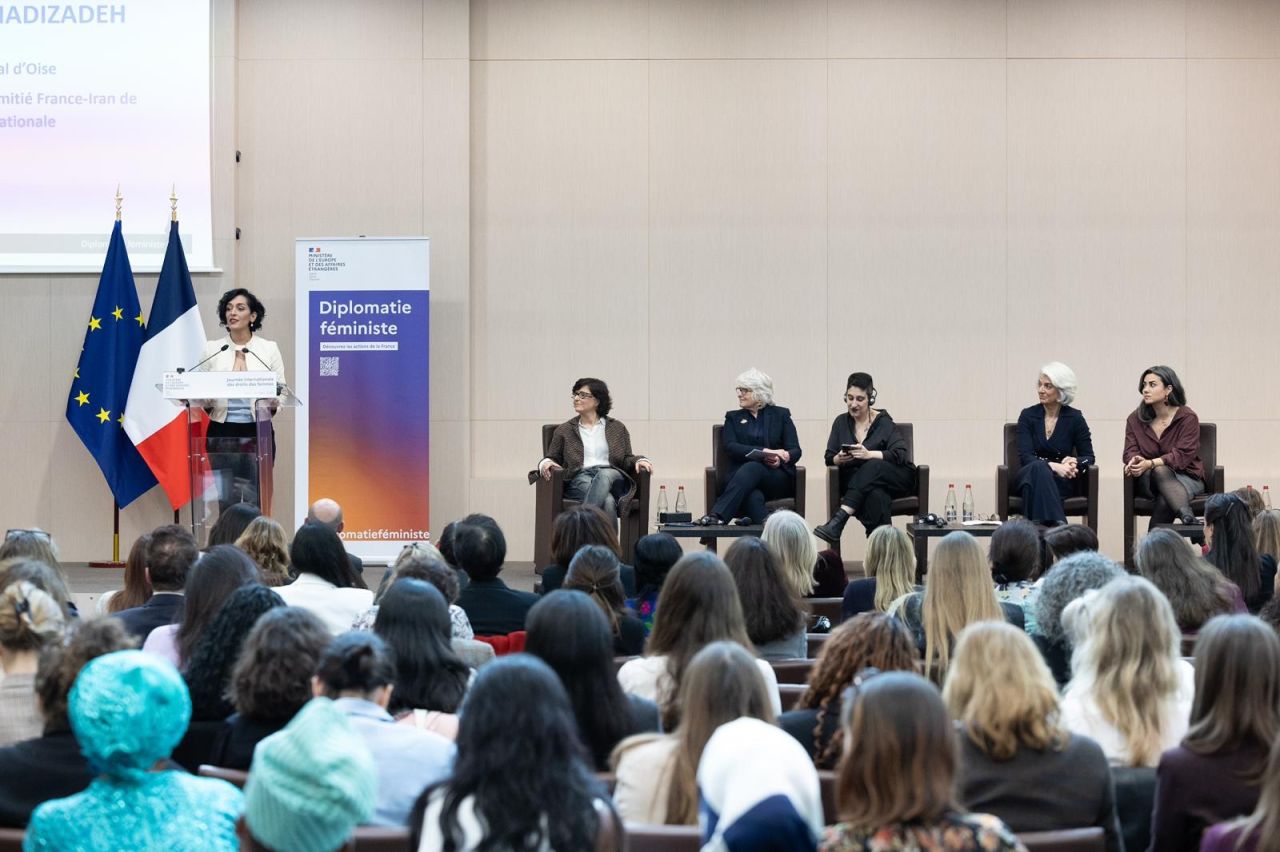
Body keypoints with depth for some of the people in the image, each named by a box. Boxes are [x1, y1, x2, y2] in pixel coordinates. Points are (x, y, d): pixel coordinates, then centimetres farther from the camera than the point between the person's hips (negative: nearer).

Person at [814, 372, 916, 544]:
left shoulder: (884, 422, -2)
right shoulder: (841, 422, 9)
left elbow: (901, 455, -15)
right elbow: (829, 458, 5)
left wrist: (869, 454, -32)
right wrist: (839, 459, -21)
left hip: (896, 480, -2)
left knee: (873, 467, -37)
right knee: (875, 496, -36)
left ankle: (838, 522, -46)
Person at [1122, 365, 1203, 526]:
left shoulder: (1187, 417, -6)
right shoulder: (1135, 419, 8)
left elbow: (1182, 455, -16)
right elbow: (1130, 451, -1)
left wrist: (1150, 463, -32)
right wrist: (1134, 462, -29)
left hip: (1186, 478, -1)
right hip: (1147, 479, 2)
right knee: (1160, 471, -37)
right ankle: (1189, 519, -54)